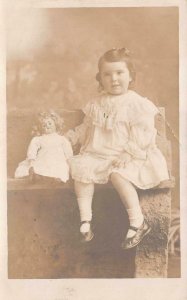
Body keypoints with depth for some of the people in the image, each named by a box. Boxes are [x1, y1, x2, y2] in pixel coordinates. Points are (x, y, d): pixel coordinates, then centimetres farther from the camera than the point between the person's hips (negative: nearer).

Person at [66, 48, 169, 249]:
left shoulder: (137, 104, -6)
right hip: (98, 153, 5)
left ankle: (138, 223, -20)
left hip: (125, 158, -5)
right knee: (82, 167, -20)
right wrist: (72, 137, 11)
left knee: (117, 174, -32)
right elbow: (86, 128, 23)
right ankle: (85, 219, -13)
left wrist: (128, 154, -21)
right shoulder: (96, 104, 11)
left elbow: (142, 136, -12)